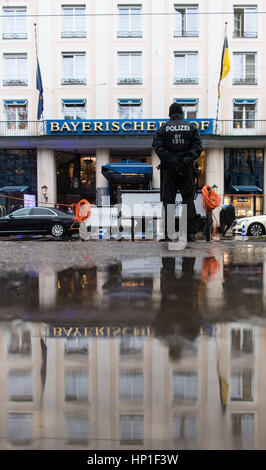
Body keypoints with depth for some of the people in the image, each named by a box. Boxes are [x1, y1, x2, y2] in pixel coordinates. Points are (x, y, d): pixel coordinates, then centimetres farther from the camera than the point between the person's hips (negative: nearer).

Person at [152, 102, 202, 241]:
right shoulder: (191, 127, 8)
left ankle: (168, 233, -2)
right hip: (187, 168, 1)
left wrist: (173, 162, -13)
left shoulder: (163, 128, 4)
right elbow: (197, 147, -3)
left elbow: (159, 148, -9)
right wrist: (185, 161, -11)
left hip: (169, 169, -1)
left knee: (168, 200, 2)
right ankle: (191, 232, 3)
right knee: (188, 200, 7)